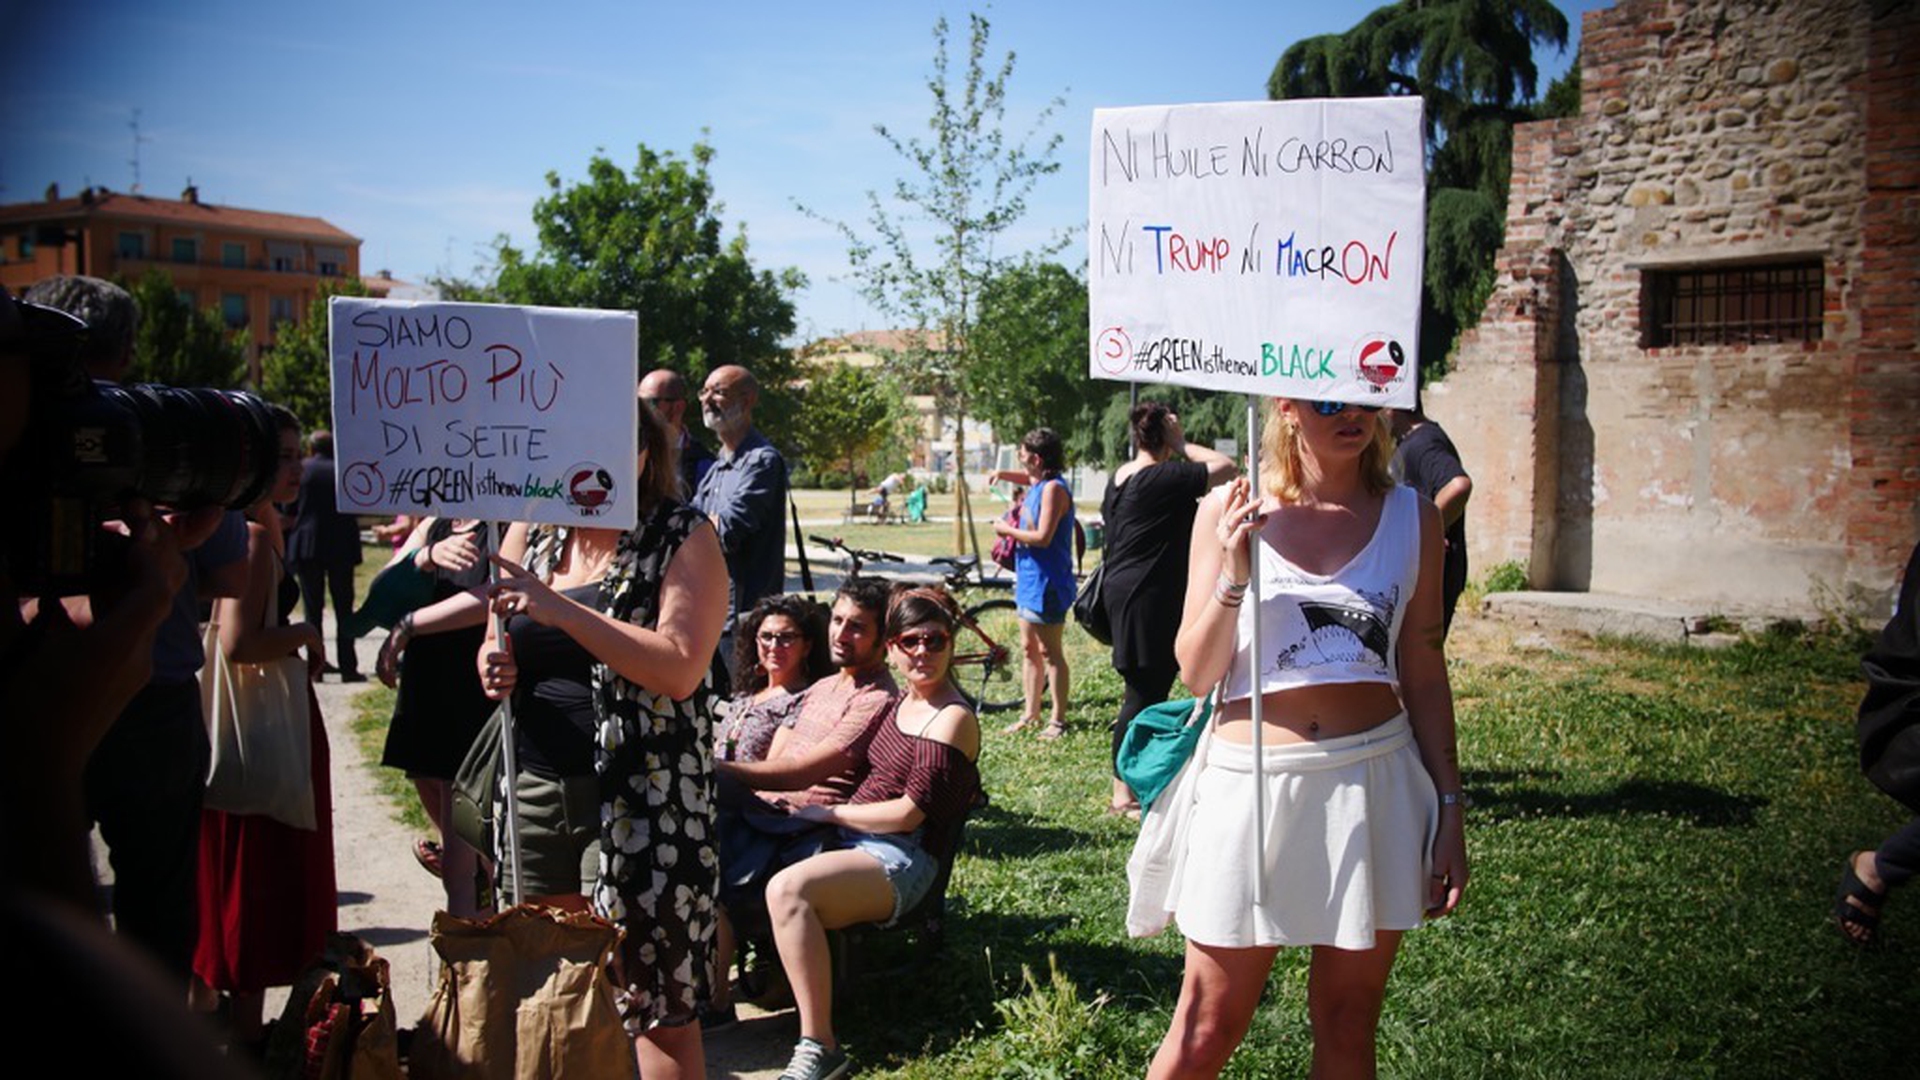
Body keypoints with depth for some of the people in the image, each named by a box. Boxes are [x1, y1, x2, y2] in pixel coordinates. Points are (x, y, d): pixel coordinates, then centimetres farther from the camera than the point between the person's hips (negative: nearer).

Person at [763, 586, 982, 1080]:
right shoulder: (903, 702, 14)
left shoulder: (953, 719, -11)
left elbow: (909, 813, -16)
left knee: (787, 889, -34)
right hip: (856, 841, 9)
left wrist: (828, 813, -8)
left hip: (902, 861, -9)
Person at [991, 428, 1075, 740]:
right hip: (1030, 578, 10)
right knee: (1029, 648, 14)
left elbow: (1042, 537, -23)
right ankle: (1030, 713, 23)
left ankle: (1058, 719, 2)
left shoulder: (1053, 489, -18)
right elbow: (1026, 477, 38)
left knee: (1049, 651, -4)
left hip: (1047, 582, -10)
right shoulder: (1038, 484, 11)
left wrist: (1008, 530, -11)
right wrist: (1002, 474, 23)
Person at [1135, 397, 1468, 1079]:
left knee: (1348, 1024, 12)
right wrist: (1233, 578, -17)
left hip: (1375, 779, 2)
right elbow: (1195, 674, -3)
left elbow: (1423, 671, 7)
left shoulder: (1412, 516, 4)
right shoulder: (1229, 513, -2)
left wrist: (1449, 806, 6)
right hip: (1250, 780, -2)